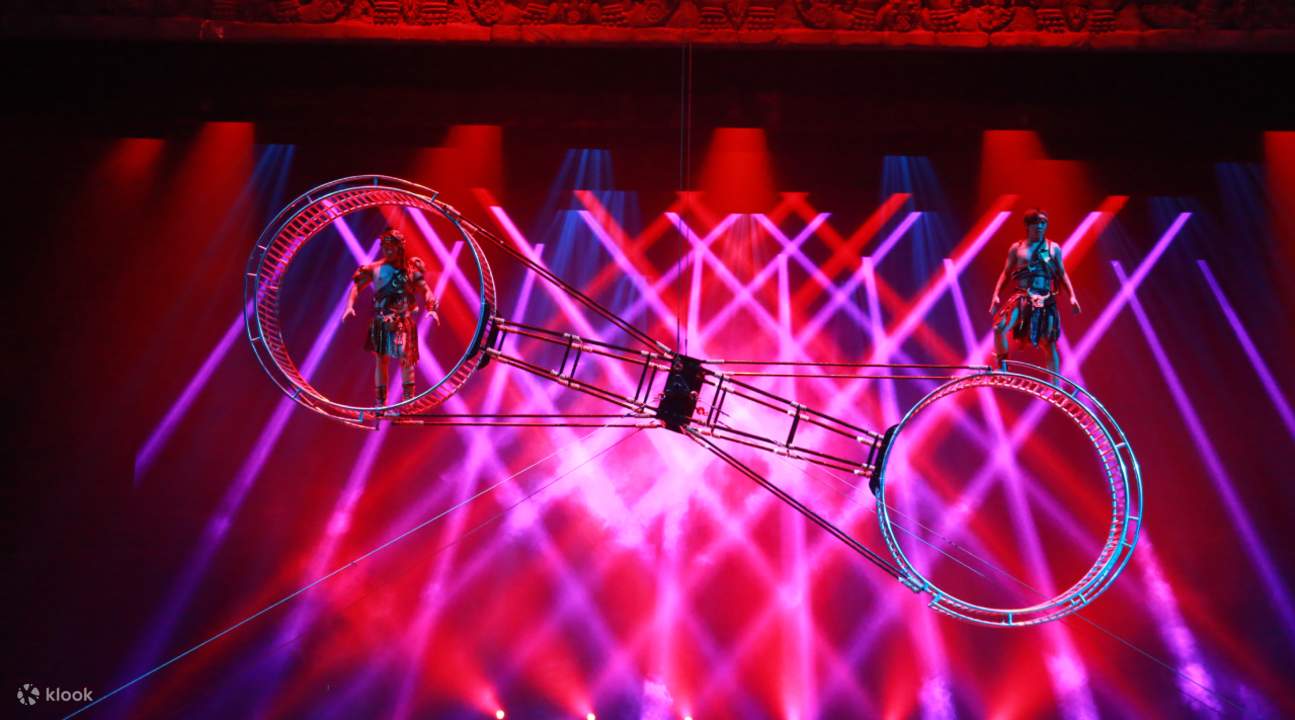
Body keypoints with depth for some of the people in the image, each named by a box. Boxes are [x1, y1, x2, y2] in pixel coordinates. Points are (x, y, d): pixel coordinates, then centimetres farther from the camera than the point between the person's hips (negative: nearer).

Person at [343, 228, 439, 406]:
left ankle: (408, 401, 3)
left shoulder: (411, 267, 4)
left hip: (404, 321, -1)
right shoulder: (375, 268, 4)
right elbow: (357, 286, 5)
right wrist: (350, 305, -10)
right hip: (381, 321, 1)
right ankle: (380, 402, 13)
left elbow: (425, 289, 4)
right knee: (381, 360, 5)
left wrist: (431, 309, -11)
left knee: (405, 359, -6)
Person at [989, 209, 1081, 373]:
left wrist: (1072, 296, 3)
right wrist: (996, 295, -2)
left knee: (1049, 344, 2)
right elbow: (1006, 273, 9)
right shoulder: (1017, 247, 9)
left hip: (1045, 300, 1)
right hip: (1021, 297, 0)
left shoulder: (1053, 248, 10)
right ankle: (1001, 367, -5)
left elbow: (1062, 274, 13)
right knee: (999, 328, -24)